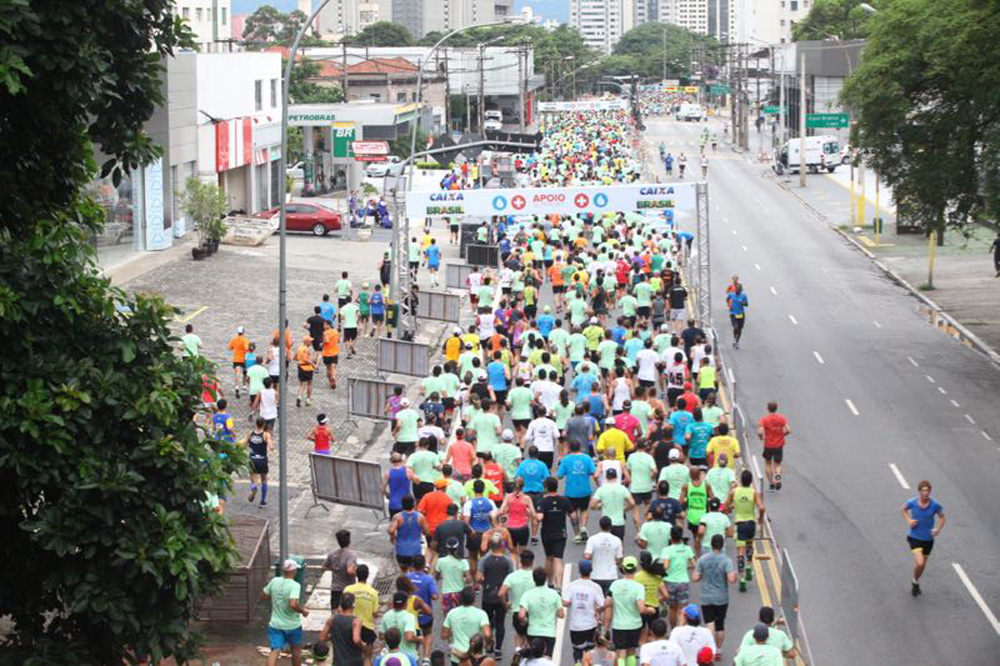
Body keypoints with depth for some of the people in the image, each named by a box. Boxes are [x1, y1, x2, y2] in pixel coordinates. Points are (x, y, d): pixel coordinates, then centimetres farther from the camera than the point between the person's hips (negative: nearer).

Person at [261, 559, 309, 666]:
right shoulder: (295, 585, -21)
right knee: (296, 649, 20)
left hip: (275, 624, 3)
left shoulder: (274, 581, -4)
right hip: (293, 625, -3)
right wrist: (303, 610, -15)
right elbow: (293, 604, -33)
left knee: (275, 651, -3)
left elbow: (263, 597, 7)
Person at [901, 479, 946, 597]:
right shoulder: (912, 503, -13)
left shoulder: (935, 505, -12)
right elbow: (903, 509, 9)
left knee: (923, 565, 16)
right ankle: (915, 582, 12)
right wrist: (909, 520, -8)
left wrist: (938, 529, -12)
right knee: (919, 563, -18)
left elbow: (942, 517, 5)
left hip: (928, 539, 2)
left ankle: (915, 583, 44)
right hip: (915, 537, -2)